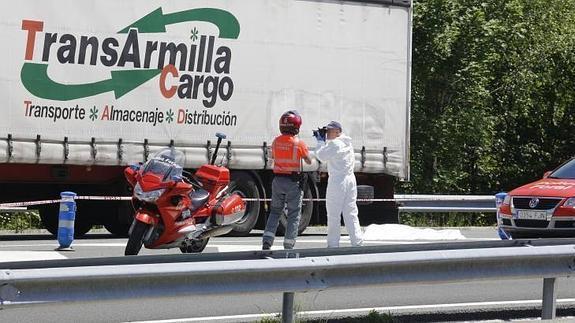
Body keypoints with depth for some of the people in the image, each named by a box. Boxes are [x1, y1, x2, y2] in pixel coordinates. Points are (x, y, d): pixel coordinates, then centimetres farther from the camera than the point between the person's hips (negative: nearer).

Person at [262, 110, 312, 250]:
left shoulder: (276, 141, -1)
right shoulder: (299, 144, -13)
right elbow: (309, 161, 1)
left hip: (278, 180, 4)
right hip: (293, 182, -4)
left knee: (275, 212, 15)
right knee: (294, 214, 5)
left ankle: (267, 241, 1)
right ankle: (288, 246, 3)